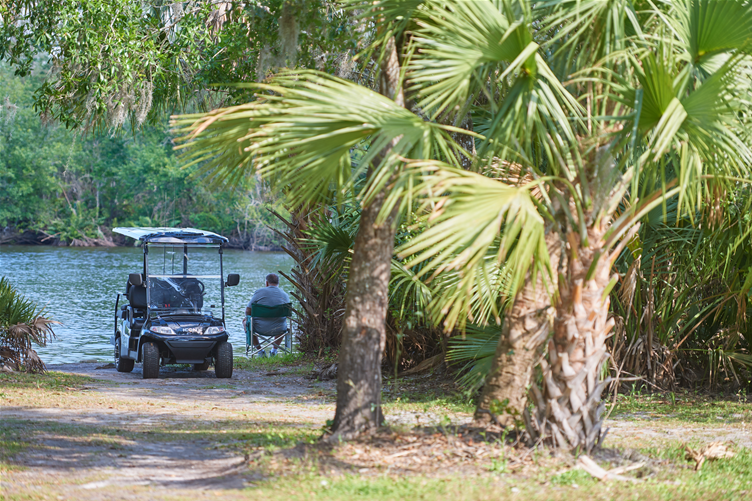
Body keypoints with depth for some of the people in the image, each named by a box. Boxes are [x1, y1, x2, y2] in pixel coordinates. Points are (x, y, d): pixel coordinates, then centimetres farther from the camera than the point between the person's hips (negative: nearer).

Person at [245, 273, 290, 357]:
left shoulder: (260, 292, -10)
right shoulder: (285, 295, 2)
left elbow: (248, 311, -7)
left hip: (261, 329, -3)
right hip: (279, 330, 3)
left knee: (246, 322, 31)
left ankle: (259, 350, 25)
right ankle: (275, 349, 35)